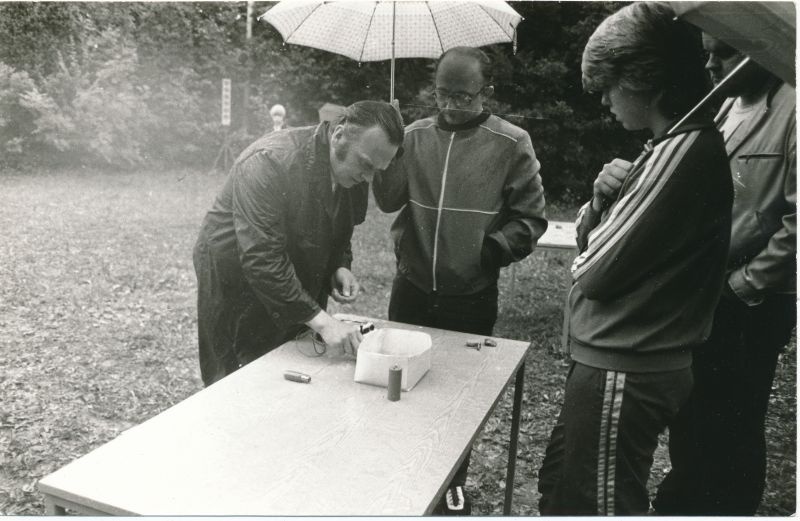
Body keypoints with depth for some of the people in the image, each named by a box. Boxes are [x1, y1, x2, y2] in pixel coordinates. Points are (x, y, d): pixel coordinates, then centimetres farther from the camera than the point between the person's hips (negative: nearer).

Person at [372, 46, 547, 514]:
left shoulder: (511, 144, -8)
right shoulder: (415, 135, 1)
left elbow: (531, 216, -4)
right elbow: (388, 200, -1)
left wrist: (499, 247, -18)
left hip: (473, 297, -3)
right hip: (411, 288, 3)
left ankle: (453, 482, 37)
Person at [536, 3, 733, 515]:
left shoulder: (685, 151, -21)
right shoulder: (678, 145, 10)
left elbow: (594, 270, -19)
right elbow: (588, 237, 13)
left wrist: (608, 205, 1)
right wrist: (604, 197, -8)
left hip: (625, 371, -9)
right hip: (618, 358, 9)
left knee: (599, 505, 7)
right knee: (558, 487, 21)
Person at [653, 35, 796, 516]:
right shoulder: (724, 109, 10)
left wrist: (739, 285, -16)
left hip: (750, 308, -7)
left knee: (732, 428, 9)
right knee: (690, 416, 19)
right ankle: (685, 500, 39)